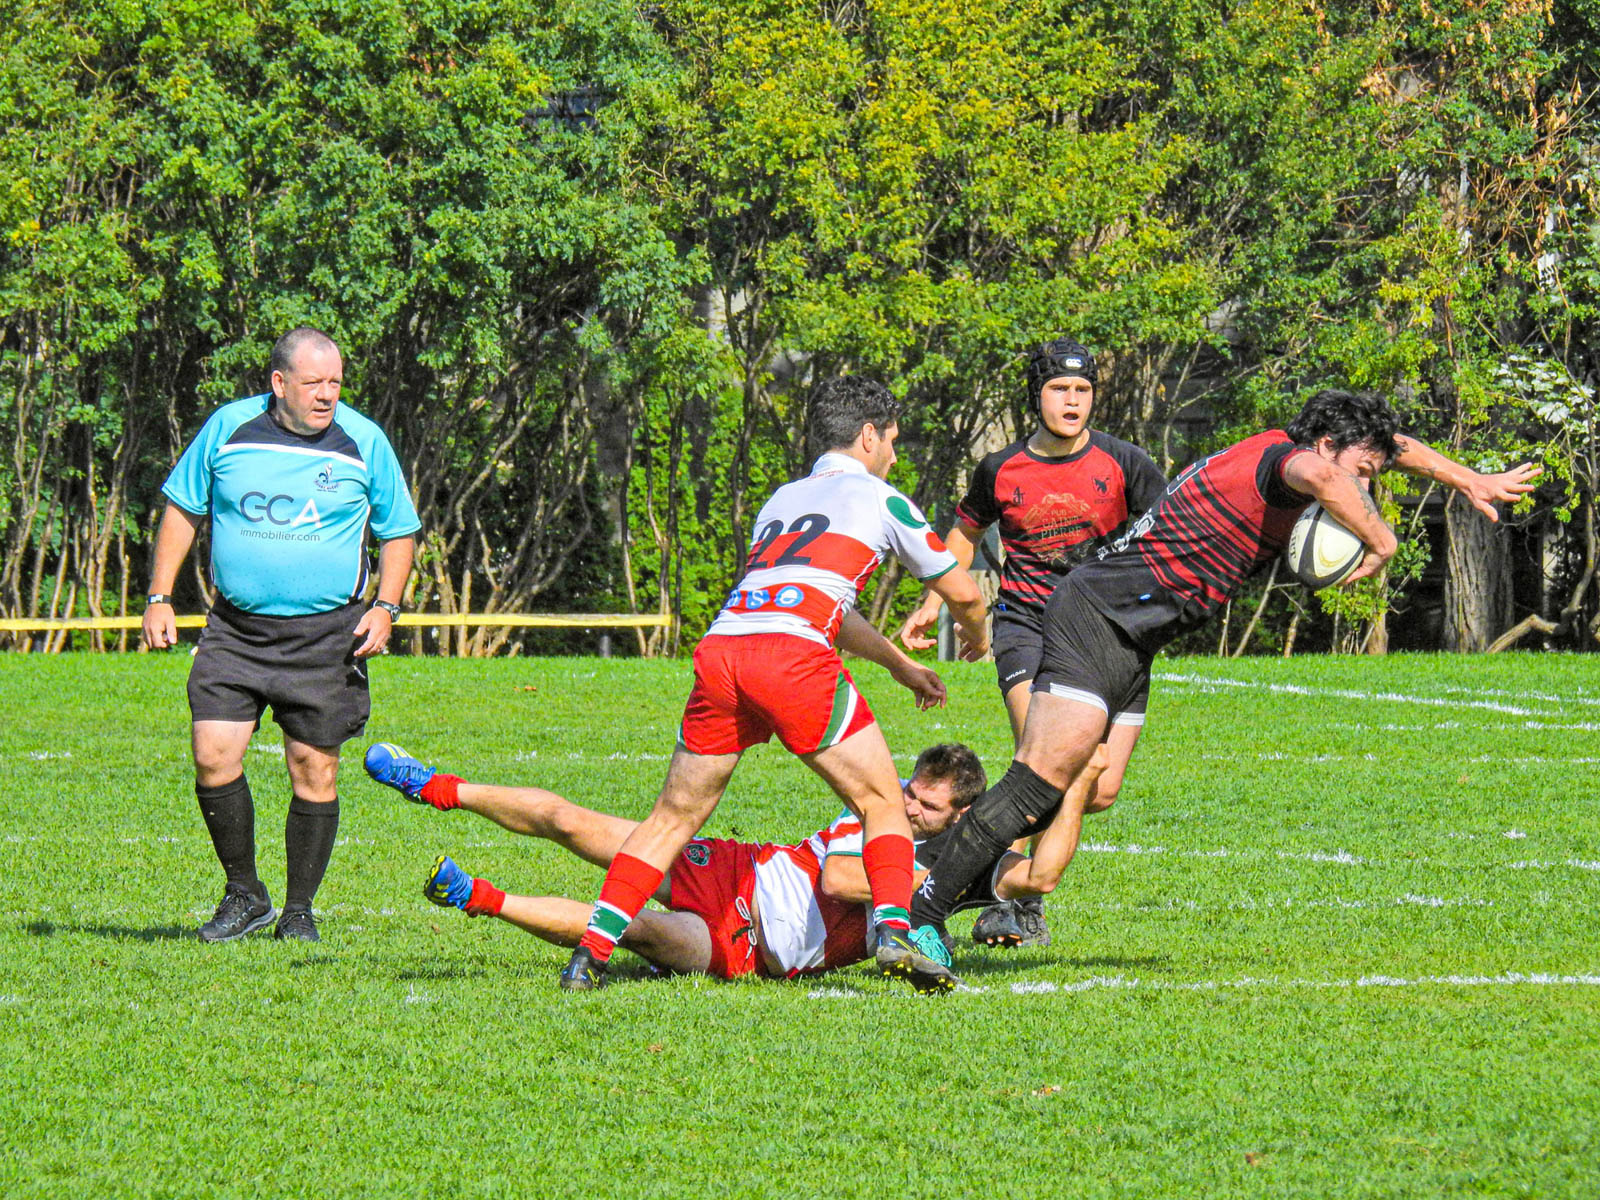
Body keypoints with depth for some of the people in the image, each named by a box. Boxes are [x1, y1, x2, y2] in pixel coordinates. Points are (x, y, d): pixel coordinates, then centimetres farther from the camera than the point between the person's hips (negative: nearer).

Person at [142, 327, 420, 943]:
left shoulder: (364, 442, -1)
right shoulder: (228, 429, 0)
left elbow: (399, 530, 11)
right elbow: (182, 510, 11)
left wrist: (385, 606, -4)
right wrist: (159, 597, 6)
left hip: (325, 633, -1)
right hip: (235, 630, 1)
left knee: (314, 770, -2)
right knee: (212, 754, -10)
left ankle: (298, 911, 12)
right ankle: (244, 896, 7)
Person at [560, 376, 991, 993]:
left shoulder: (781, 499, 33)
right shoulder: (880, 500, 15)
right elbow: (961, 593, 23)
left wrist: (900, 664, 52)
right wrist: (977, 637, 45)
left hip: (718, 651, 5)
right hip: (792, 658, -5)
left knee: (675, 815, 14)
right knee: (883, 803, 6)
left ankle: (589, 954, 5)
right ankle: (894, 932, -15)